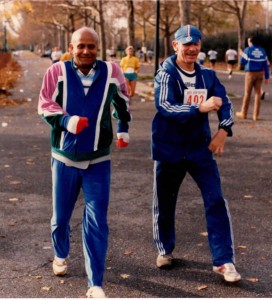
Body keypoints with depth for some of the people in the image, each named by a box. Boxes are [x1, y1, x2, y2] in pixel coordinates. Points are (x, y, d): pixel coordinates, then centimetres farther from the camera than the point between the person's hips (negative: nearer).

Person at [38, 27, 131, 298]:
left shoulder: (111, 72, -5)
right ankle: (60, 255, 46)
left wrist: (123, 128, 13)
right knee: (61, 215, 16)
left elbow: (122, 102, 13)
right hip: (64, 157, 0)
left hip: (98, 159, 0)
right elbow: (44, 105, -6)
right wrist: (66, 120, -23)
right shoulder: (57, 71, -9)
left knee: (96, 223, -3)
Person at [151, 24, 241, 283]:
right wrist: (201, 107, -37)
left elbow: (225, 102, 2)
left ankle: (223, 261, 2)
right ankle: (165, 250, 34)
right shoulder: (166, 74, -11)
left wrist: (223, 130, -17)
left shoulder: (207, 75, 3)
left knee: (216, 201, -5)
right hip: (169, 150, -3)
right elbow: (164, 106, -25)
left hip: (200, 148, 3)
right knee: (164, 203, 11)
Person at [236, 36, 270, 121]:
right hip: (260, 73, 4)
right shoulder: (262, 51, 6)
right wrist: (267, 77, 7)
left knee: (247, 93, 5)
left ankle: (243, 113, 13)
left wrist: (241, 55, 18)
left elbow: (242, 62, -3)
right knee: (257, 93, 4)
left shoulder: (248, 50, -7)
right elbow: (266, 64, 4)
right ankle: (256, 115, 3)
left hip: (250, 73, -4)